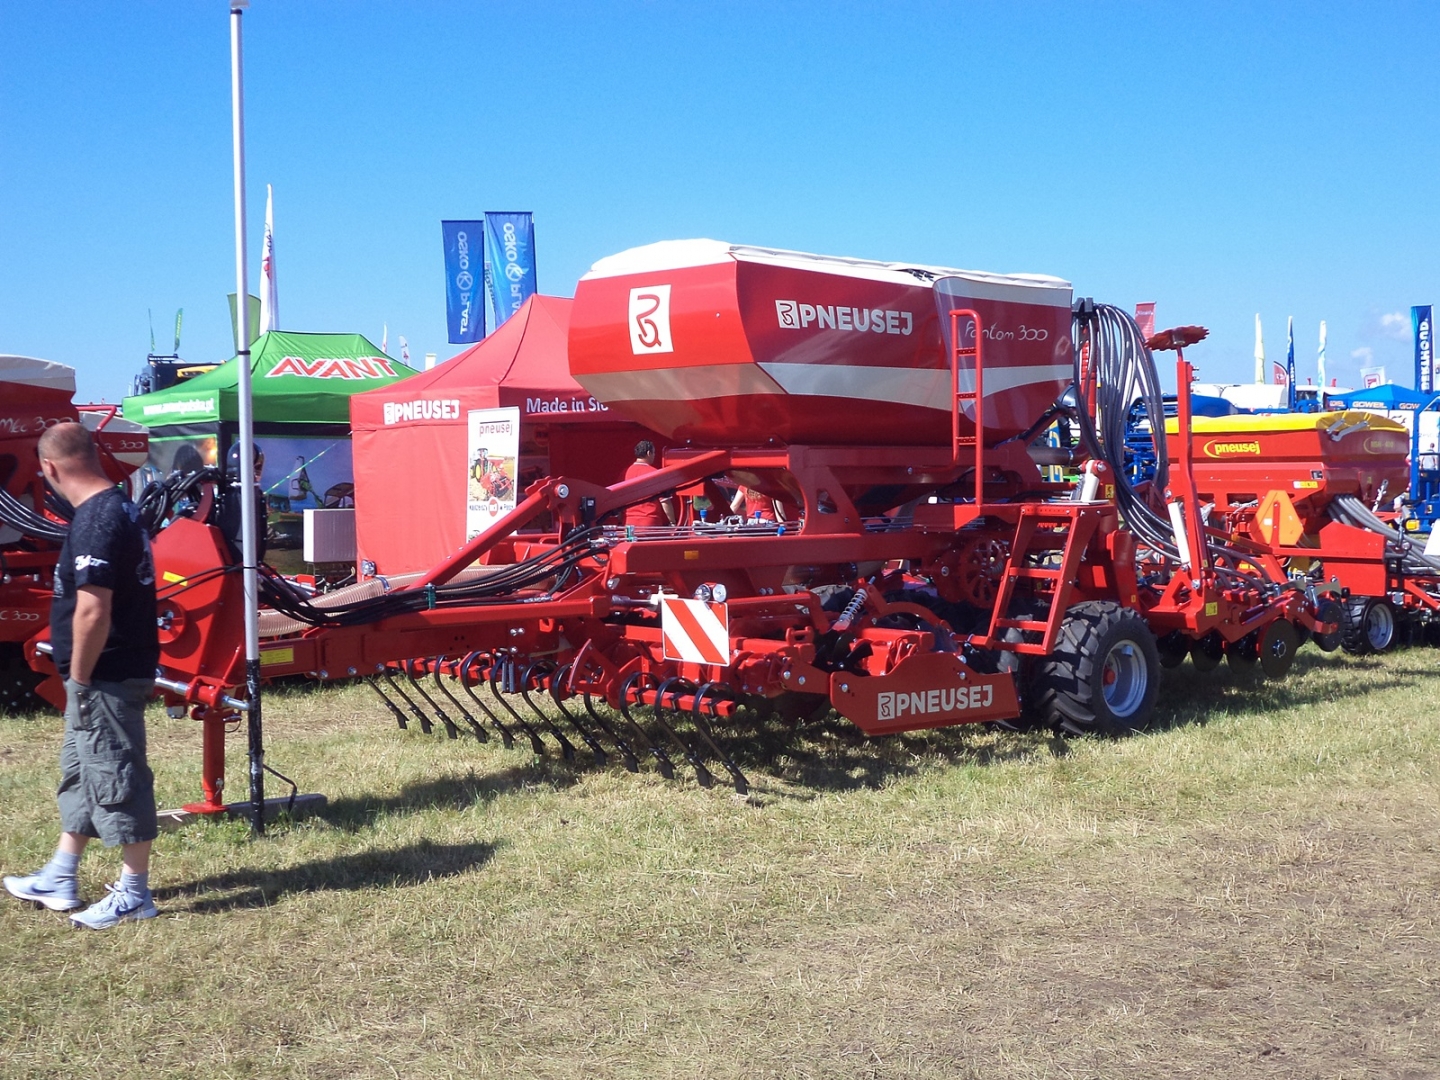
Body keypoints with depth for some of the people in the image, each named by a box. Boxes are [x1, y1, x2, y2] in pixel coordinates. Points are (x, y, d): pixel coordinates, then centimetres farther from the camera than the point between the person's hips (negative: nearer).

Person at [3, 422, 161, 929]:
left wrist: (79, 678, -15)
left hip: (106, 677, -10)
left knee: (115, 777, 0)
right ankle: (60, 879, 31)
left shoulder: (95, 520, -21)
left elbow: (93, 611, -26)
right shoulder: (120, 507, 10)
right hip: (123, 668, 10)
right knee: (80, 773, 19)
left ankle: (135, 894, 11)